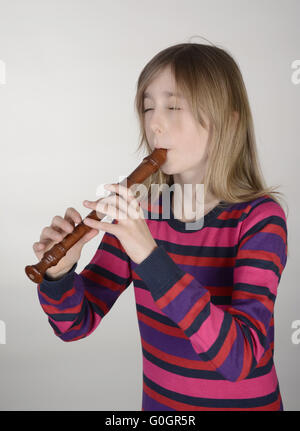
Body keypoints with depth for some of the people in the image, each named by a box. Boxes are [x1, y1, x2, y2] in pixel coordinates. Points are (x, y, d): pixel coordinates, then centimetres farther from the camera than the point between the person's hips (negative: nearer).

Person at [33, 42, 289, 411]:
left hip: (243, 400, -2)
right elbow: (76, 324, -2)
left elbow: (240, 359, -25)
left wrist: (150, 256, -32)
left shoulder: (259, 218, -15)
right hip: (158, 399, 3)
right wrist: (59, 273, -21)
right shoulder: (139, 208, -5)